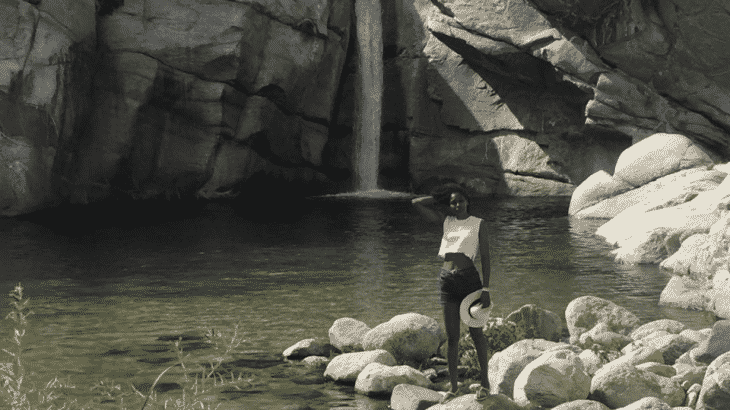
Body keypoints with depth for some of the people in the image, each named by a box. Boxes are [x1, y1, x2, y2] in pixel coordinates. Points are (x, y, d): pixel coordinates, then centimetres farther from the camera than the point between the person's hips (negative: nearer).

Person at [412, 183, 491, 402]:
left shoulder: (479, 224, 3)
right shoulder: (447, 221, 12)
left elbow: (485, 257, -1)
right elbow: (417, 203, 12)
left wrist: (486, 289, -7)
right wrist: (441, 200, 15)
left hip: (469, 278, -3)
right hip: (448, 281, 3)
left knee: (476, 332, 4)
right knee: (452, 336, 4)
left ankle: (485, 381, 14)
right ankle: (453, 386, 8)